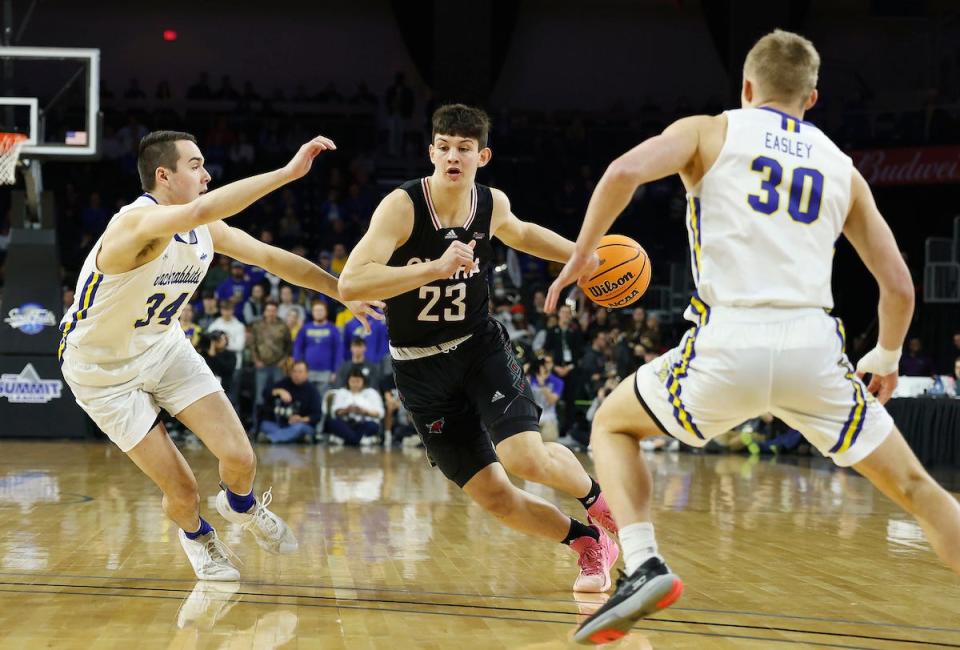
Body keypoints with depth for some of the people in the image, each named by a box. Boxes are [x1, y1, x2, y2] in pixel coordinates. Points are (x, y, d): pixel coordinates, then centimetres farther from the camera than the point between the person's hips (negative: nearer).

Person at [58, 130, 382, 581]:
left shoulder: (205, 229, -8)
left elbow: (271, 257, 3)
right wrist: (287, 172, -54)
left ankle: (240, 505, 32)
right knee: (181, 490, -6)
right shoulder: (136, 222, -33)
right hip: (104, 370, -6)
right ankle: (196, 535, 31)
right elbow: (200, 209, -53)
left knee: (239, 458, -5)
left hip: (164, 347, 6)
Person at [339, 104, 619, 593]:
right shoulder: (402, 206, -20)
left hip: (480, 346, 2)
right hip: (421, 367, -2)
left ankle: (596, 498, 10)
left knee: (525, 457, -23)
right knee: (496, 500, -5)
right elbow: (350, 283, -33)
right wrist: (436, 267, -41)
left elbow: (519, 233, 22)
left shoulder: (492, 204, -5)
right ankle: (590, 544, 20)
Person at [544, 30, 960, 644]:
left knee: (612, 426, 23)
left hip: (730, 341, -2)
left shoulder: (709, 131, 12)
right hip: (815, 346, 2)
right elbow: (899, 286, 17)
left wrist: (583, 252, 5)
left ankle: (644, 566, 1)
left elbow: (626, 170, -9)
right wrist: (886, 359, 34)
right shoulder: (842, 168, 19)